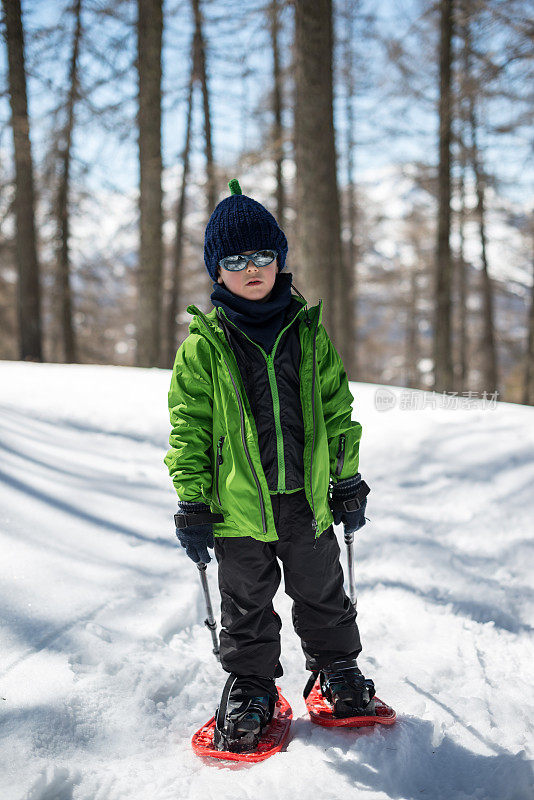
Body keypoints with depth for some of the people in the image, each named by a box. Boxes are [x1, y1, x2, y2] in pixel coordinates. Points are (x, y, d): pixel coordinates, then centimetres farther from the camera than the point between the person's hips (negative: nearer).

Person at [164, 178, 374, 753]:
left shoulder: (308, 332, 4)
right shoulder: (204, 345, -3)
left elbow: (337, 410, 9)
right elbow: (188, 428, -2)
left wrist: (347, 481, 9)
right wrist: (191, 504, -5)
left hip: (306, 496, 2)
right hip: (238, 501, -2)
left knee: (322, 594, 15)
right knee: (246, 607, 10)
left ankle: (339, 671, 34)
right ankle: (249, 689, 27)